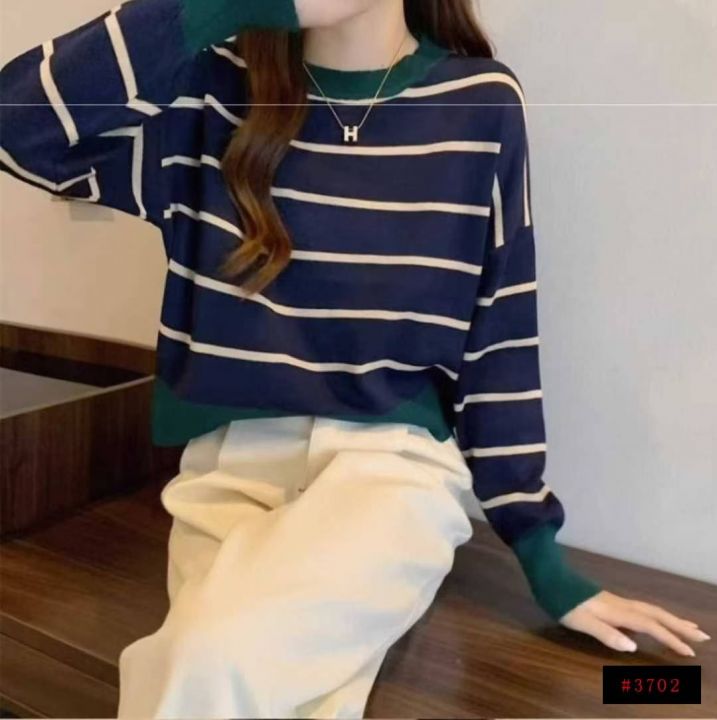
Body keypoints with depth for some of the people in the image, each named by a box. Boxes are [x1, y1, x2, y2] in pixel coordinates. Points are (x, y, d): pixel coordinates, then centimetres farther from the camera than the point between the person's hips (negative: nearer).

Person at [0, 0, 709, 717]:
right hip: (228, 465, 2)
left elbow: (498, 339, 2)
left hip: (392, 459, -1)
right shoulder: (213, 89, 3)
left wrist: (543, 558, 3)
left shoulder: (479, 103, 0)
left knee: (218, 659, -27)